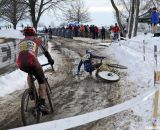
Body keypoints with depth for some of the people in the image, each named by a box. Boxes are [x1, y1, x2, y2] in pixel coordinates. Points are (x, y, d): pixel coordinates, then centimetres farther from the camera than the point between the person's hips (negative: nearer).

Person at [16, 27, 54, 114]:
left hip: (20, 63, 4)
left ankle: (31, 92, 20)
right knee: (41, 81, 11)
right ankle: (42, 104, -2)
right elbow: (45, 51, 24)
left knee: (30, 73, 38)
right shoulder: (36, 39, 23)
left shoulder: (21, 42, 34)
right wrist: (50, 60, 37)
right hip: (31, 60, -4)